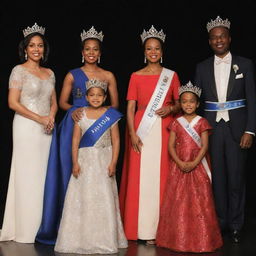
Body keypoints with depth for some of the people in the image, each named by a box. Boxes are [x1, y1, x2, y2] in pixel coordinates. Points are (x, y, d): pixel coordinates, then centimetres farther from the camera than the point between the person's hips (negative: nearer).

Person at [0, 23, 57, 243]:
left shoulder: (49, 73, 14)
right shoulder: (19, 70, -4)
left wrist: (51, 117, -4)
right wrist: (39, 119, -13)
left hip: (46, 129, 6)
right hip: (27, 127, -5)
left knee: (45, 174, 5)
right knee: (28, 175, -3)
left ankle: (42, 226, 14)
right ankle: (26, 229, 6)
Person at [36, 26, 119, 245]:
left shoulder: (108, 76, 8)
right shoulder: (72, 75, 8)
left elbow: (115, 104, 9)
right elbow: (62, 102, 10)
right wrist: (73, 110, -10)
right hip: (75, 126, 0)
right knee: (72, 171, -2)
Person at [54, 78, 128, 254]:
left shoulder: (110, 115, 1)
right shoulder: (81, 114, 4)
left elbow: (116, 141, -1)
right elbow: (75, 140, 2)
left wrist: (113, 163, -8)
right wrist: (75, 162, -5)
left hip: (104, 160, -1)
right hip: (85, 160, 1)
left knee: (104, 198, 0)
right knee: (83, 197, 2)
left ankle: (105, 239, 9)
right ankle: (83, 238, 11)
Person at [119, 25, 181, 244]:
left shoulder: (172, 75, 9)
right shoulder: (136, 76, 6)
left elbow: (179, 102, 14)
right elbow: (130, 108, 2)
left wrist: (171, 108, -8)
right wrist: (132, 133, -9)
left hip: (164, 131, 1)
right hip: (142, 130, 0)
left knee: (162, 176, -1)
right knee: (141, 176, -2)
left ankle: (162, 227, 8)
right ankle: (142, 228, 5)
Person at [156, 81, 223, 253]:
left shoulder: (202, 122, 0)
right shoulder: (176, 123, 5)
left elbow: (204, 146, -6)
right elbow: (171, 146, 0)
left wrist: (194, 163, -17)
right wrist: (180, 163, -14)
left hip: (198, 166, -2)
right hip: (179, 167, 2)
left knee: (200, 201, -2)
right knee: (178, 201, 3)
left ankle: (200, 239, 7)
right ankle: (179, 238, 12)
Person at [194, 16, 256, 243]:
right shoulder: (202, 68, 7)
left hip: (236, 128, -2)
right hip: (212, 128, 2)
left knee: (236, 176, 2)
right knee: (217, 176, 8)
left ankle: (235, 225, 15)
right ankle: (220, 222, 20)